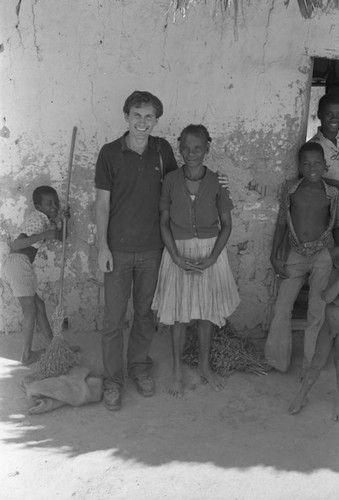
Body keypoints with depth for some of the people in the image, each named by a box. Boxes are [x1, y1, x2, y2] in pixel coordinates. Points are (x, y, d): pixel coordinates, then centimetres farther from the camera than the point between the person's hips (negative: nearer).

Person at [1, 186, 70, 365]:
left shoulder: (46, 219, 16)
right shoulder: (38, 219, -13)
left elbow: (61, 236, 25)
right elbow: (16, 245, -24)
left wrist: (65, 219, 7)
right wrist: (44, 235, -30)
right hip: (19, 263, -10)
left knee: (39, 305, 17)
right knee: (30, 311, -3)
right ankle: (26, 355, 2)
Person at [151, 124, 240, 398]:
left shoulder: (216, 182, -7)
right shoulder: (171, 180, -7)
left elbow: (226, 224, -2)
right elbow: (164, 222, -3)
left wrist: (212, 258, -13)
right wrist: (177, 257, -13)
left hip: (210, 252, 1)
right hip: (178, 252, -1)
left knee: (208, 312, 12)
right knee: (179, 314, 7)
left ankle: (205, 364, 33)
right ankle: (178, 370, 25)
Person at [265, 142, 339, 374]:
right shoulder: (290, 189, 1)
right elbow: (282, 223, 6)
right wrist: (274, 256, 3)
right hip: (296, 255, 1)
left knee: (317, 311, 2)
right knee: (282, 308, 4)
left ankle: (311, 364, 17)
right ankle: (276, 360, 20)